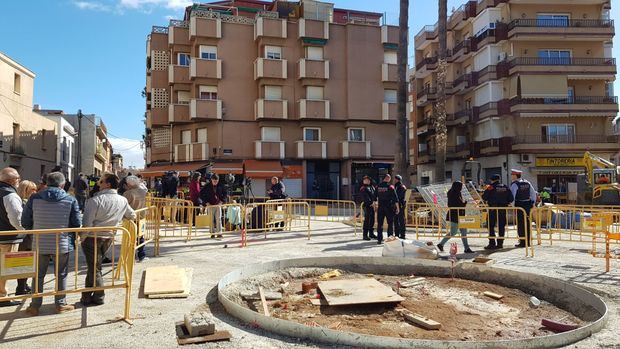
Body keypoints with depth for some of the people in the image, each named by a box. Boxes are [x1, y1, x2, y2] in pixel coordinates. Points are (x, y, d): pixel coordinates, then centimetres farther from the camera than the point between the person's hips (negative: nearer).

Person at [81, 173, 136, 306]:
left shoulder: (95, 200, -18)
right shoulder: (123, 201, -1)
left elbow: (87, 223, -19)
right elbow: (132, 216, 14)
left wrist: (81, 238, -7)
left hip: (93, 237, -6)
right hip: (108, 238, 6)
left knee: (94, 268, 6)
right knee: (94, 266, 18)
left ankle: (98, 297, 13)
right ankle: (88, 296, 26)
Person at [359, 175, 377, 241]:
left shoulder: (372, 187, 19)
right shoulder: (363, 188, -3)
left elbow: (375, 194, 9)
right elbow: (365, 197, -13)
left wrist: (375, 201, -8)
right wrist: (371, 203, -20)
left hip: (372, 205, 7)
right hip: (367, 206, -7)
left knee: (372, 220, 11)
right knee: (367, 220, -8)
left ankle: (371, 234, 21)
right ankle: (365, 235, -5)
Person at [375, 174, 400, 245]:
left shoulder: (378, 186, 2)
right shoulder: (390, 187, -9)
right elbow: (395, 198, -8)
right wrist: (397, 208, -3)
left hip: (380, 207, 3)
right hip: (389, 207, -3)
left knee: (379, 223, 8)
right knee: (390, 223, 5)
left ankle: (379, 239, 9)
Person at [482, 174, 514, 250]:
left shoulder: (490, 187, -7)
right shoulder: (505, 187, 7)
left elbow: (484, 197, -6)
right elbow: (511, 199, 7)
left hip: (493, 209, -5)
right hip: (503, 209, 5)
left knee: (491, 226, 0)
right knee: (501, 226, 10)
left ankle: (492, 243, -4)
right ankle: (500, 243, 11)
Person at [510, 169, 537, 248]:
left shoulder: (514, 184, -11)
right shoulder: (527, 183, 9)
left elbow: (512, 195, -17)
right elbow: (533, 193, 13)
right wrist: (533, 202, 18)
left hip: (519, 205, -6)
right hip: (528, 204, 6)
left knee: (520, 224, 0)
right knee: (527, 223, 12)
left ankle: (522, 242, 1)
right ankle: (528, 241, 18)